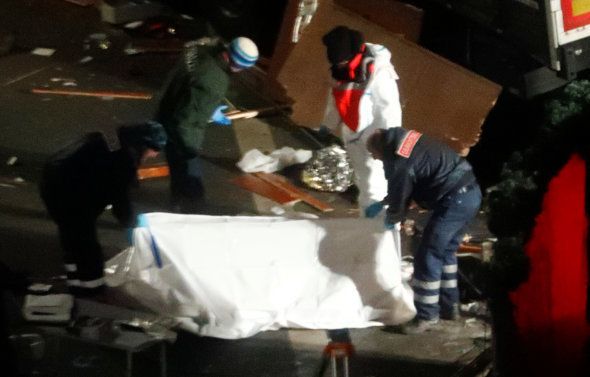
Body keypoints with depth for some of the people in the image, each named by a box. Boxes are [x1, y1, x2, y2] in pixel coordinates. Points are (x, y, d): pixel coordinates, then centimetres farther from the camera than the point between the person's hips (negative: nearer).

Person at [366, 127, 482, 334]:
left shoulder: (398, 163, -15)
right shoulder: (405, 138, 13)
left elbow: (399, 199, -1)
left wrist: (390, 219, 20)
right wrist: (382, 203, 32)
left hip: (455, 201, -10)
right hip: (471, 191, 10)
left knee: (427, 256, -1)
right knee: (446, 251, 22)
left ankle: (426, 316, 7)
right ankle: (449, 306, 32)